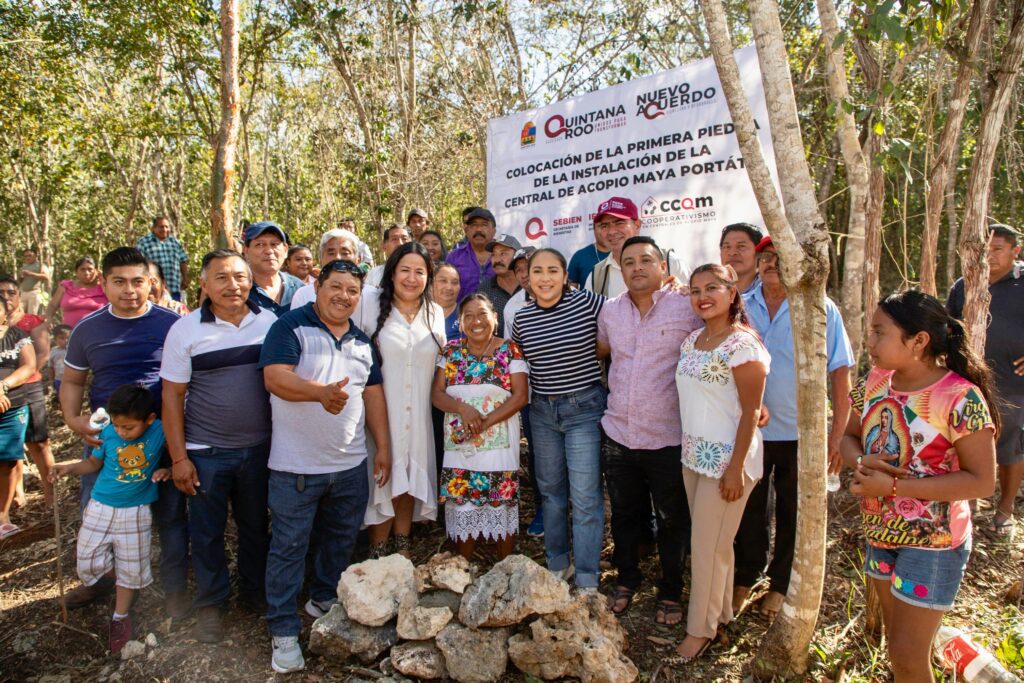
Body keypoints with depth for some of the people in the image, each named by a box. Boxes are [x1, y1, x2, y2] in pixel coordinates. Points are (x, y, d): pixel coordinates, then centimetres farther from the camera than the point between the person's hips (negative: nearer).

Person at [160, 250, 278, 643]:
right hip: (205, 452, -1)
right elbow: (172, 395, -5)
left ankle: (255, 592, 37)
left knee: (255, 525, 17)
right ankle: (210, 605, 31)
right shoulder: (185, 330, -7)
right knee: (207, 532, 12)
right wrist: (178, 457, -7)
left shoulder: (270, 323, -2)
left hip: (259, 447, 2)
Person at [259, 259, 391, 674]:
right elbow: (275, 377, -20)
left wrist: (383, 447, 10)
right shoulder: (291, 327, -7)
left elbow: (373, 394, 14)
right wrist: (320, 391, -36)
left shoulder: (362, 341, 12)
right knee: (289, 547, 4)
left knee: (341, 538, 18)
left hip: (351, 464, 6)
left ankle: (324, 598, 40)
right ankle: (284, 631, 17)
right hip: (296, 465, -6)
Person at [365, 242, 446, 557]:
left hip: (419, 413, 4)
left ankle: (402, 548, 29)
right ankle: (377, 552, 17)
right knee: (384, 480, 1)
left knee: (410, 481, 12)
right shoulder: (375, 308, -4)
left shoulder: (435, 313, 8)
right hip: (382, 410, -3)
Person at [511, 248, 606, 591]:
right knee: (551, 491, 16)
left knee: (585, 498, -1)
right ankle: (557, 565, 34)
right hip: (542, 411, 4)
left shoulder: (588, 302, -12)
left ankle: (587, 579, 14)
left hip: (584, 408, -4)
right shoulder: (522, 318, 0)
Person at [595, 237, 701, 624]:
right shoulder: (610, 311, 4)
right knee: (624, 515, 20)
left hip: (668, 437, -4)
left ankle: (671, 593, 33)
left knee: (672, 522, 13)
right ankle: (627, 580, 41)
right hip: (617, 433, 4)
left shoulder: (686, 308, -10)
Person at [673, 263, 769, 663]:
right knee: (710, 540, 18)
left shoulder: (742, 344, -16)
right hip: (694, 453, 7)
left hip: (726, 457, -7)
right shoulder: (692, 339, 7)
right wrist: (689, 448, 11)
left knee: (708, 544, 4)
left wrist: (736, 468, -18)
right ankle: (719, 610, 35)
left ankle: (701, 628, 21)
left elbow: (750, 412, -16)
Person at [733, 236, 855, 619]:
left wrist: (837, 435, -8)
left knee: (793, 515, 14)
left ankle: (781, 586, 33)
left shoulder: (821, 309, -8)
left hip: (800, 433, -2)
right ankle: (744, 579, 34)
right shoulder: (741, 307, -1)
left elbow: (840, 373, -6)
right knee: (748, 509, 15)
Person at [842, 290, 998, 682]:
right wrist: (861, 463, -16)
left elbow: (982, 481, -21)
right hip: (880, 532, 6)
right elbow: (849, 436, 7)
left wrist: (894, 485, -26)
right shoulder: (876, 381, -4)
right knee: (897, 642, 23)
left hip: (932, 542, -6)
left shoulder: (960, 397, -22)